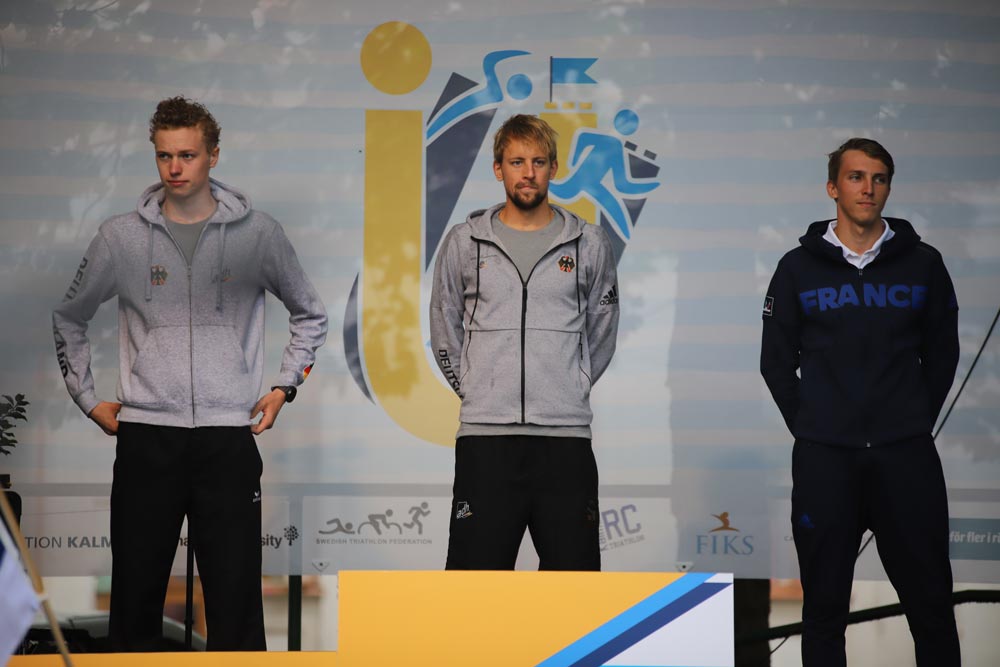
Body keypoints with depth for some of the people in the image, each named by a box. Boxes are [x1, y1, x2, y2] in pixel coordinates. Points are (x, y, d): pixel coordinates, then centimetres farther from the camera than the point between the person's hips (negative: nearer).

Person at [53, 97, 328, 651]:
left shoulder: (258, 234, 3)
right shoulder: (121, 237, 4)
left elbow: (310, 316, 18)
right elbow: (68, 320, 19)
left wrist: (283, 386, 9)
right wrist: (87, 399, 13)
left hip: (228, 438, -1)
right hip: (145, 438, 1)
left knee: (235, 596, -2)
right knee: (135, 590, 5)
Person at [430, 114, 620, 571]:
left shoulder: (590, 245, 6)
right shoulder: (464, 243, 6)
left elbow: (601, 333, 15)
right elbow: (445, 333, 14)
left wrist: (571, 391, 10)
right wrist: (474, 392, 9)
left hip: (565, 435, 1)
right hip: (485, 435, 0)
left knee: (573, 569, 4)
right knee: (475, 568, -2)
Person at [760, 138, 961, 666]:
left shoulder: (922, 264, 5)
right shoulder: (799, 269, 4)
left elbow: (942, 354, 11)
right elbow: (777, 362, 8)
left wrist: (918, 421, 4)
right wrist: (807, 425, 3)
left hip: (906, 457, 0)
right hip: (823, 460, 0)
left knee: (930, 602, 2)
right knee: (824, 606, 6)